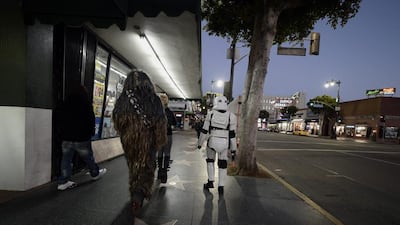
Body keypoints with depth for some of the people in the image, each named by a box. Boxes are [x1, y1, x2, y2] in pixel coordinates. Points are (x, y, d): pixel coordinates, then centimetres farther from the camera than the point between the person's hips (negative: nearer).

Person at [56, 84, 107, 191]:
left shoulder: (65, 103, 4)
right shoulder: (86, 104, -10)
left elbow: (59, 119, 10)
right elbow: (91, 120, -9)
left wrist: (63, 132, 18)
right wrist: (91, 132, 4)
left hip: (66, 137, 4)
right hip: (81, 138, -4)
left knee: (66, 159, 9)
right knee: (88, 157, 12)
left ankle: (63, 181, 10)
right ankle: (95, 173, 31)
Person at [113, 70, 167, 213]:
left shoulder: (122, 100, -6)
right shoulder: (154, 100, -12)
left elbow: (117, 121, 4)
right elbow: (161, 124, -10)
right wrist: (161, 141, 1)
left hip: (129, 140, 3)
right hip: (148, 140, -2)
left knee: (134, 166, 22)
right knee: (146, 167, 12)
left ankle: (135, 194, 36)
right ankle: (139, 194, -4)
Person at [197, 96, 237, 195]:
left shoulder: (210, 114, -5)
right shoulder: (231, 116, -4)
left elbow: (204, 130, -1)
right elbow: (232, 135, -3)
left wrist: (200, 143, 13)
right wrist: (233, 150, 3)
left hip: (212, 142, 0)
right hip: (224, 144, 1)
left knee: (210, 160, 24)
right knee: (223, 164, 15)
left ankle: (210, 182, 22)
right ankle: (221, 187, 16)